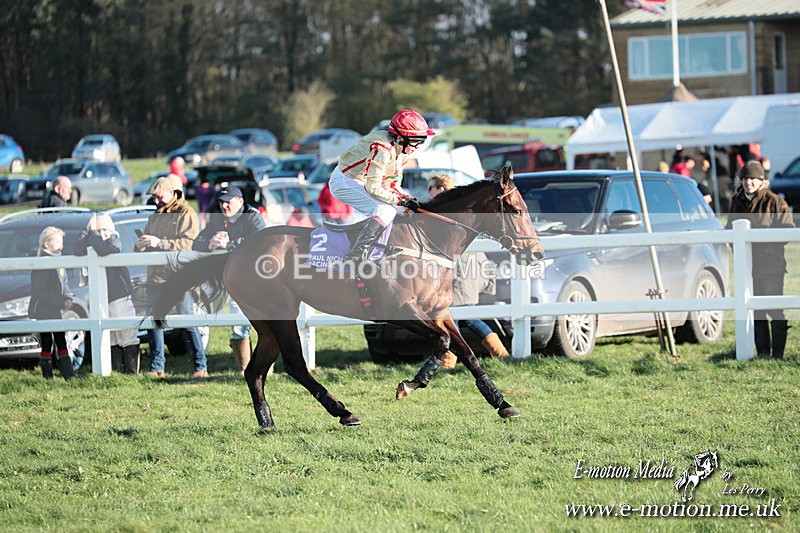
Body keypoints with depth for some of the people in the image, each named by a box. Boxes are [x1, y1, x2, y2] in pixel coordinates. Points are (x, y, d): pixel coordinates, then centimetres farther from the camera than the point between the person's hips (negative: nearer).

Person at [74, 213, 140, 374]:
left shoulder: (115, 242, -4)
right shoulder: (92, 242, 10)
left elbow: (104, 250, -27)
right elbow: (78, 251, -11)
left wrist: (93, 234, -15)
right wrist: (88, 231, -14)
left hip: (120, 298, -5)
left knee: (127, 338, -2)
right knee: (111, 340, 8)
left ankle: (132, 372, 1)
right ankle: (116, 371, 13)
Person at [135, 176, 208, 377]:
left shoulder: (187, 214, -3)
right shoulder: (155, 217, 19)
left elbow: (186, 243, -16)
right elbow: (143, 245, 21)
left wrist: (159, 243, -24)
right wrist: (140, 245, -3)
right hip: (156, 276, 7)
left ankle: (201, 367, -3)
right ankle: (157, 367, 14)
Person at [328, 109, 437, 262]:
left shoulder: (401, 153, 3)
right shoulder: (383, 151, -28)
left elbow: (392, 184, 8)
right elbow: (373, 188, -27)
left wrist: (409, 199, -8)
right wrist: (401, 201, -23)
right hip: (345, 182, -11)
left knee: (390, 212, 12)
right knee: (386, 210, -23)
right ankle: (354, 257, -29)